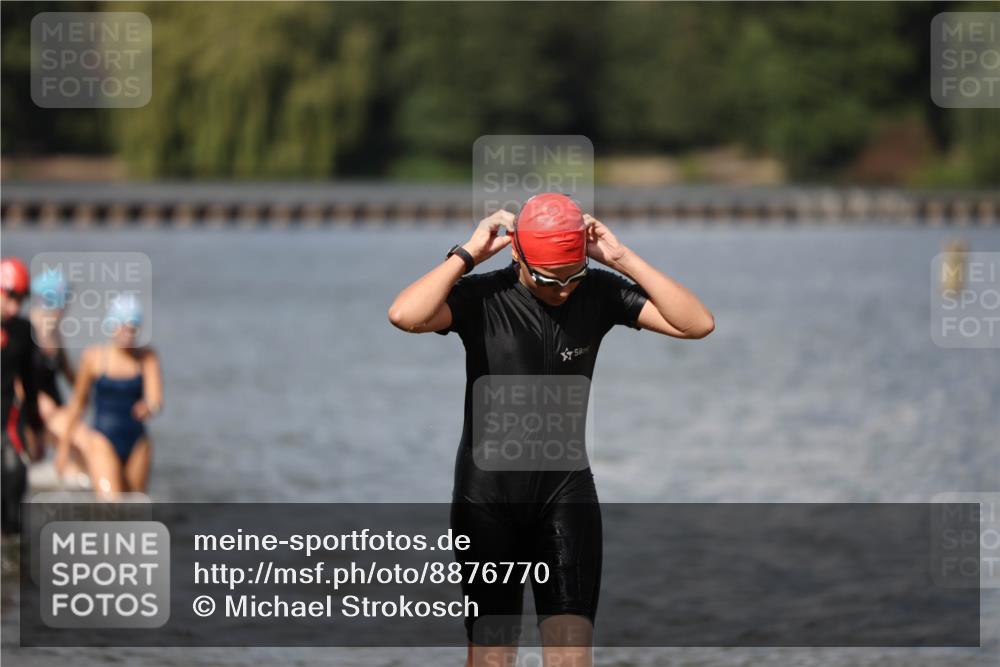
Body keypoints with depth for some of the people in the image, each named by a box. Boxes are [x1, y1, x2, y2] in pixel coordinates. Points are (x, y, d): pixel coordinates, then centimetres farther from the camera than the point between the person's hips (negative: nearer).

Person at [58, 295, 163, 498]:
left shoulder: (147, 357, -1)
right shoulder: (94, 357, -2)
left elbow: (156, 397, -13)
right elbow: (78, 401, 9)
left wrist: (150, 406, -39)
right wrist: (64, 444, 14)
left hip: (137, 444, 2)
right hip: (104, 443, -2)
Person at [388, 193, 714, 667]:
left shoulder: (598, 293, -4)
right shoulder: (483, 297, -12)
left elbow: (697, 324, -11)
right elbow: (405, 315, -30)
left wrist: (622, 258, -15)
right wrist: (468, 254, -22)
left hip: (566, 490, 1)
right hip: (487, 494, -1)